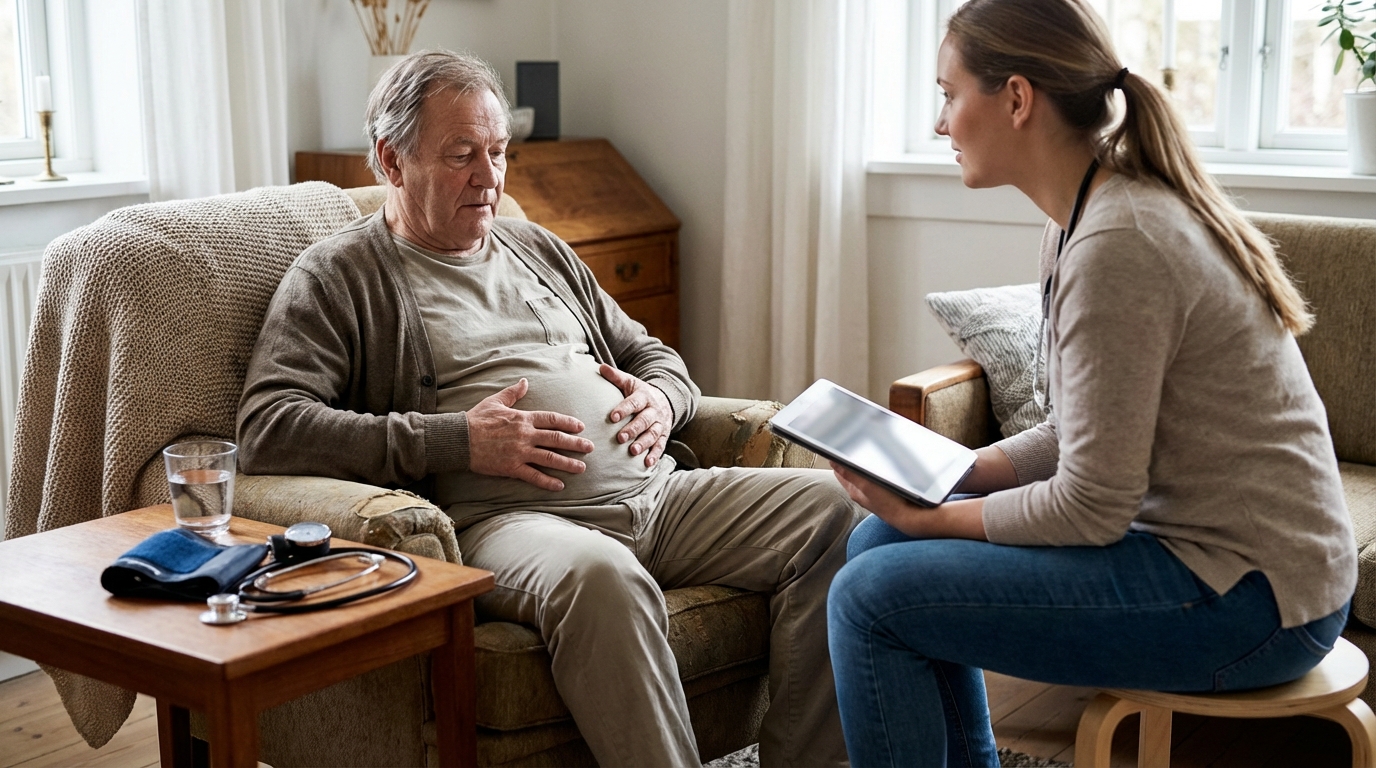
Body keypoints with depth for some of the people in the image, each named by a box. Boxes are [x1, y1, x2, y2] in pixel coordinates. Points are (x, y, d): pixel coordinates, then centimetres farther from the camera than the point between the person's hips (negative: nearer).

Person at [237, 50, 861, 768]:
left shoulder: (538, 249, 26)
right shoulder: (337, 277, 6)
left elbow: (654, 355, 33)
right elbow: (268, 430, -9)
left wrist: (660, 399, 6)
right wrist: (456, 440, -14)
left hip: (652, 493, 7)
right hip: (501, 517, -7)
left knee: (831, 508, -13)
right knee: (599, 575, -41)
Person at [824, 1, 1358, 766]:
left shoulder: (1116, 244, -23)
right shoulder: (1091, 212, 7)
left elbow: (1089, 509, -20)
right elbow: (1087, 435, 12)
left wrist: (932, 517, -7)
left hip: (1248, 600, -10)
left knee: (870, 597, -13)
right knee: (881, 542, 14)